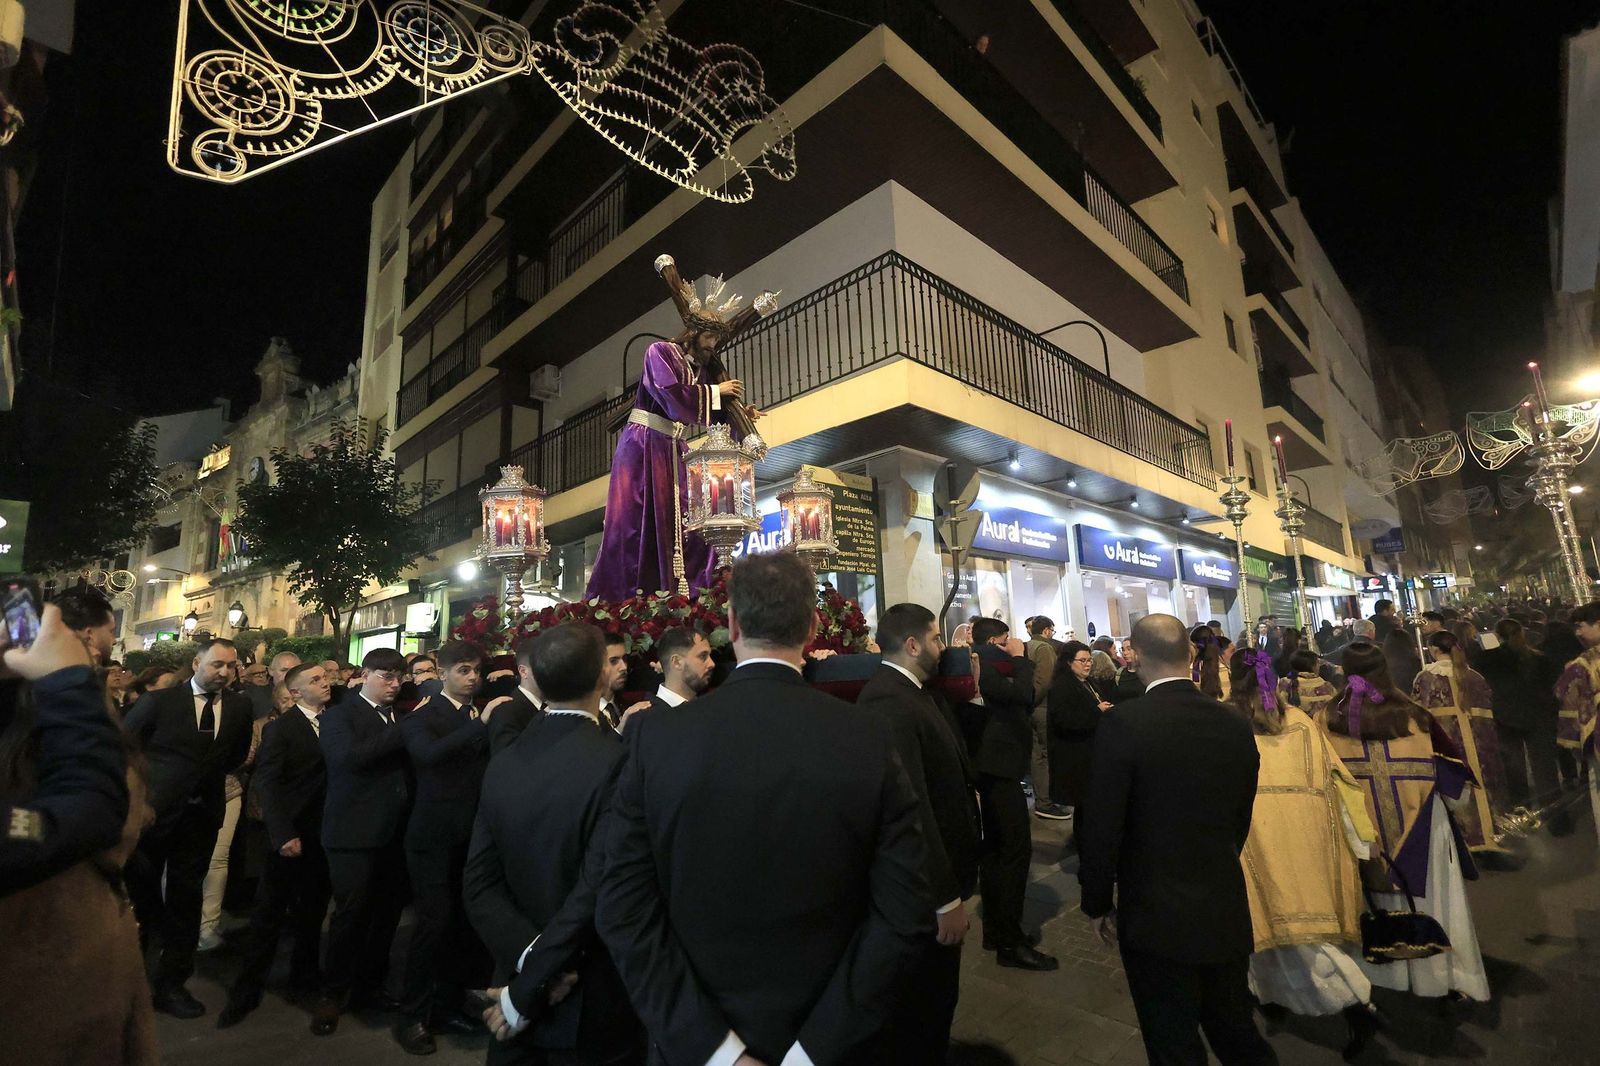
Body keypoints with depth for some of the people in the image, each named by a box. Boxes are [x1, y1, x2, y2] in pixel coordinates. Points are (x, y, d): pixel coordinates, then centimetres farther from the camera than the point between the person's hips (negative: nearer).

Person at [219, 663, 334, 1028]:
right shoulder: (279, 728, -7)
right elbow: (266, 783, -13)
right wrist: (283, 834, -20)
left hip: (324, 834, 4)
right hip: (292, 836, -4)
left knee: (313, 911, 16)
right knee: (270, 914, 6)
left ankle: (305, 976, 31)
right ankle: (246, 991, 20)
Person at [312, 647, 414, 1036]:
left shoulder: (401, 717, 14)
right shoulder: (339, 715, -4)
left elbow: (411, 762, 7)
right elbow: (349, 756, -23)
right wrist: (403, 732, -20)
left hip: (395, 830, 6)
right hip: (355, 831, -5)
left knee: (387, 910, 12)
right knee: (351, 912, 1)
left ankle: (369, 984, 29)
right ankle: (334, 993, 20)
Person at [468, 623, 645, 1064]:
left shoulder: (502, 765, -4)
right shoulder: (616, 763, -24)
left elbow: (480, 884, -4)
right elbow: (595, 892, -26)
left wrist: (528, 956, -12)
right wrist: (527, 991, -14)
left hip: (518, 974, 5)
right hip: (591, 1007, -4)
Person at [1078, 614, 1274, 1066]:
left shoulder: (1123, 723, -21)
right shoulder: (1236, 725, -5)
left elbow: (1102, 828, -17)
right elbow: (1240, 822, 7)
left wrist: (1097, 903, -2)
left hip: (1157, 917, -5)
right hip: (1227, 913, 5)